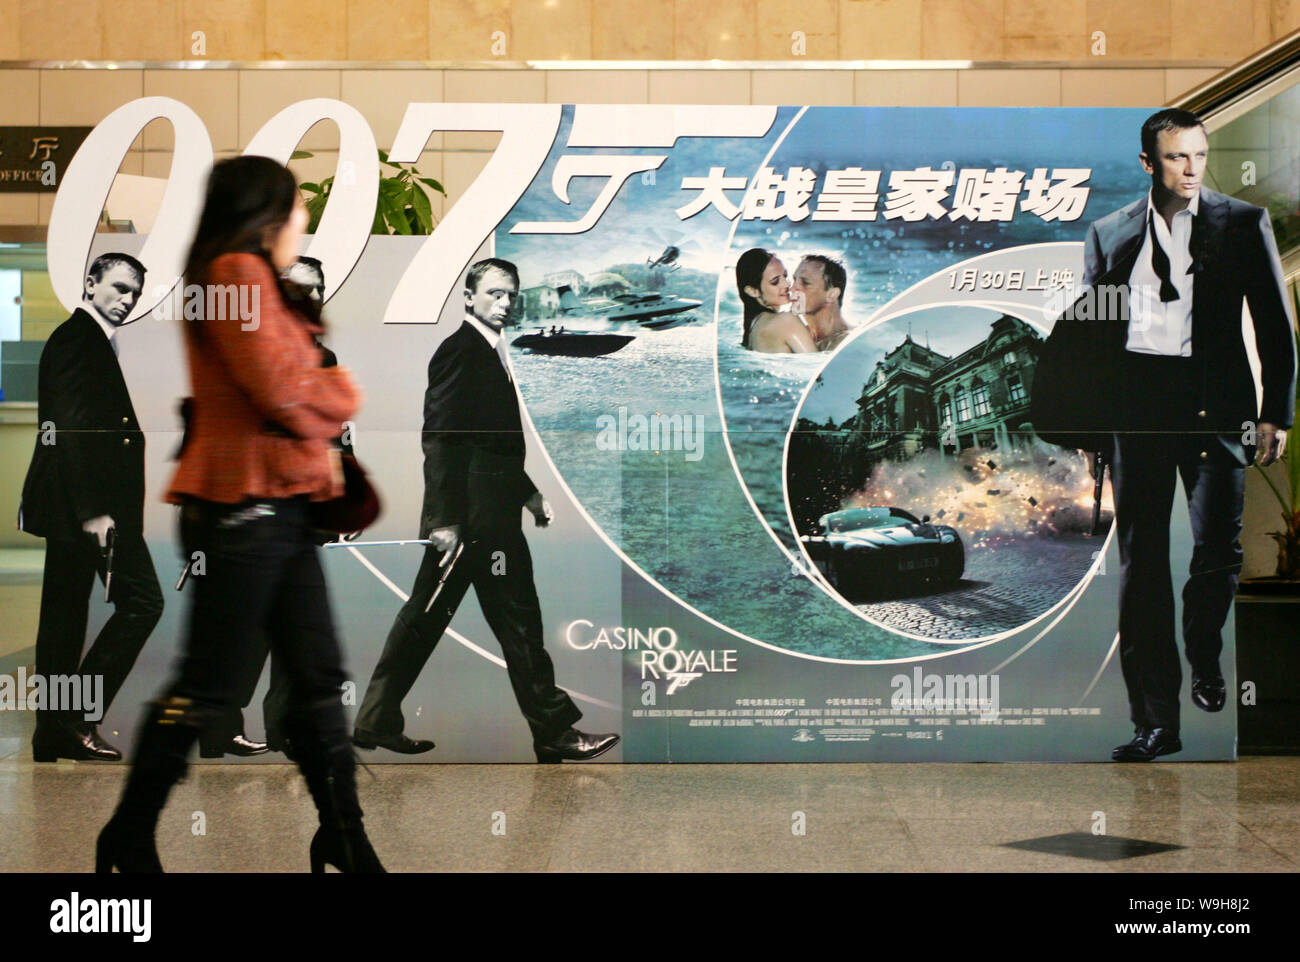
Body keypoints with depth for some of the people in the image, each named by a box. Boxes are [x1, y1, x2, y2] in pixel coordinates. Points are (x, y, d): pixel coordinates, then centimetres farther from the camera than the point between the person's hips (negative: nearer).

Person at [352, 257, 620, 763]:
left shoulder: (490, 353, 19)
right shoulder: (459, 350, -11)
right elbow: (440, 437, -18)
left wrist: (527, 493, 20)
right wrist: (445, 517, -23)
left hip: (491, 509, 10)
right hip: (475, 512, -10)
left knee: (425, 615, 11)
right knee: (517, 619, -4)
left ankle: (377, 721, 16)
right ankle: (554, 731, 2)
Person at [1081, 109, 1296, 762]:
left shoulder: (1243, 225, 8)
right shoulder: (1110, 234, 12)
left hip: (1215, 401, -1)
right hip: (1135, 401, 2)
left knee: (1218, 548, -7)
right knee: (1140, 561, 1)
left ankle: (1204, 659, 26)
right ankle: (1154, 719, 7)